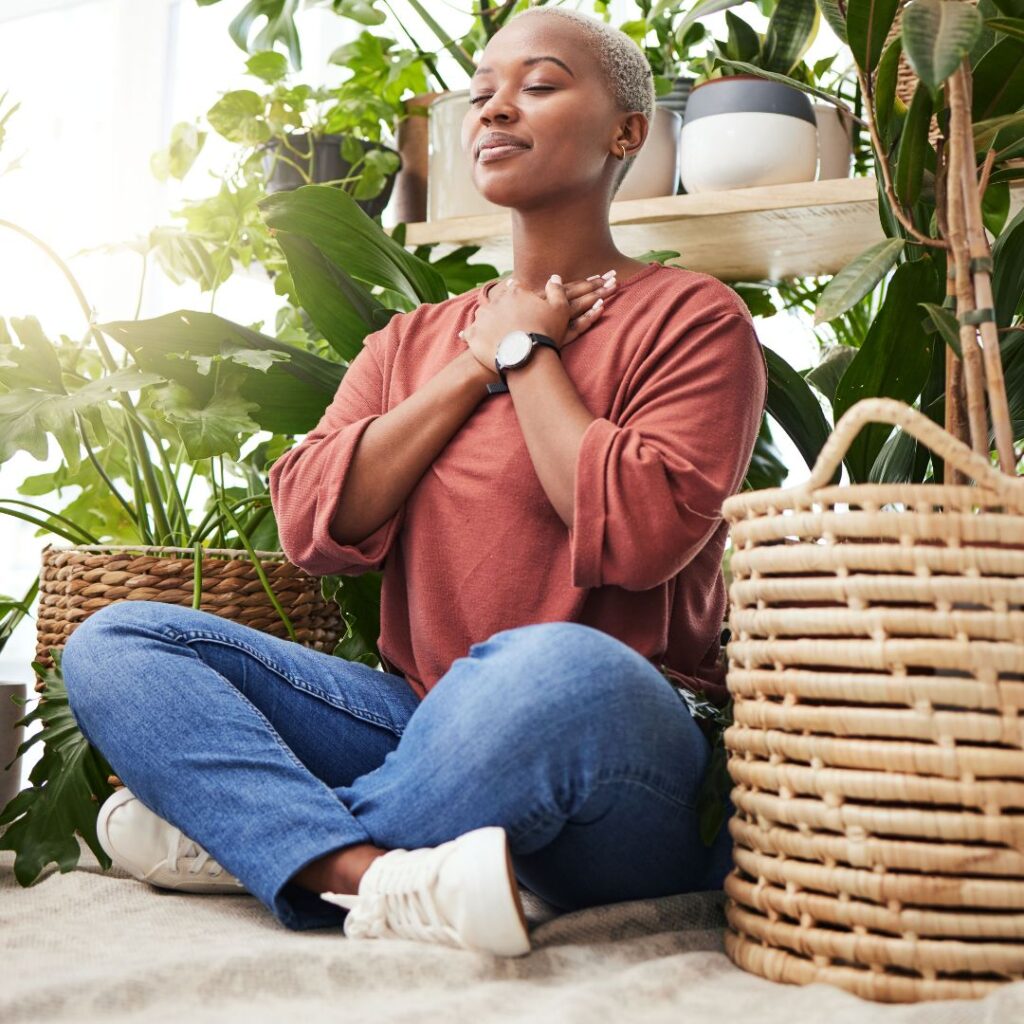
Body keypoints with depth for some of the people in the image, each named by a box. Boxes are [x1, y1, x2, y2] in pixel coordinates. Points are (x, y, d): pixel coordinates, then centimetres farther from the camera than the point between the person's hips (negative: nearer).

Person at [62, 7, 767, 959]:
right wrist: (478, 363, -2)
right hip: (420, 722, 5)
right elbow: (312, 525, 1)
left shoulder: (689, 318, 1)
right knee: (111, 642, -7)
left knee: (558, 668, -40)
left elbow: (635, 535, -17)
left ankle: (243, 834, -16)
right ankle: (378, 877, -28)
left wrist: (526, 352, -4)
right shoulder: (411, 342, 17)